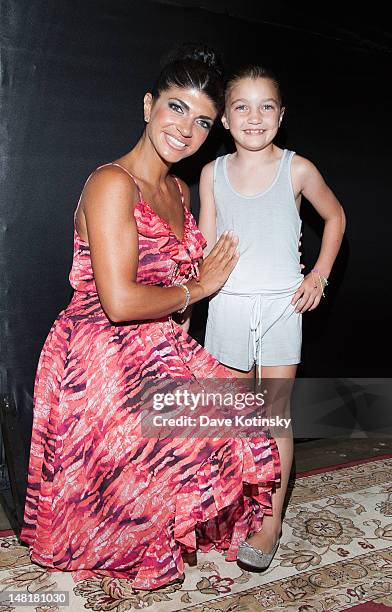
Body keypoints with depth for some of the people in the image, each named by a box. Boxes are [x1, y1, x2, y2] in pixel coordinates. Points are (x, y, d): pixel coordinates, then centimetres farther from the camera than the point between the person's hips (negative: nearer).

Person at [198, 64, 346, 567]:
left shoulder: (297, 170, -3)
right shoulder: (213, 173, 3)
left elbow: (335, 217, 12)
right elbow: (207, 247, 5)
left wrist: (320, 275, 4)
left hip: (280, 306, -2)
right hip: (228, 306, 2)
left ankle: (271, 521, 16)